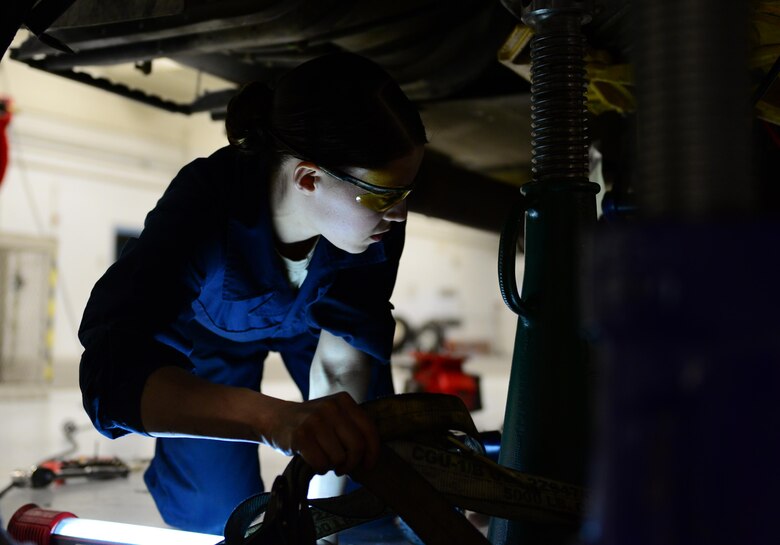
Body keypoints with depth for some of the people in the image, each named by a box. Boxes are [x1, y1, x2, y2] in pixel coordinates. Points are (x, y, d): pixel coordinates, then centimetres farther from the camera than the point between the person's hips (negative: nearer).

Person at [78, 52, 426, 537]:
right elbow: (110, 371, -52)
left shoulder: (377, 219, -33)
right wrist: (274, 418, -69)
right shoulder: (206, 199, -43)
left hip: (309, 315, 3)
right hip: (208, 333, -2)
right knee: (215, 514, 2)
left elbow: (340, 361, -29)